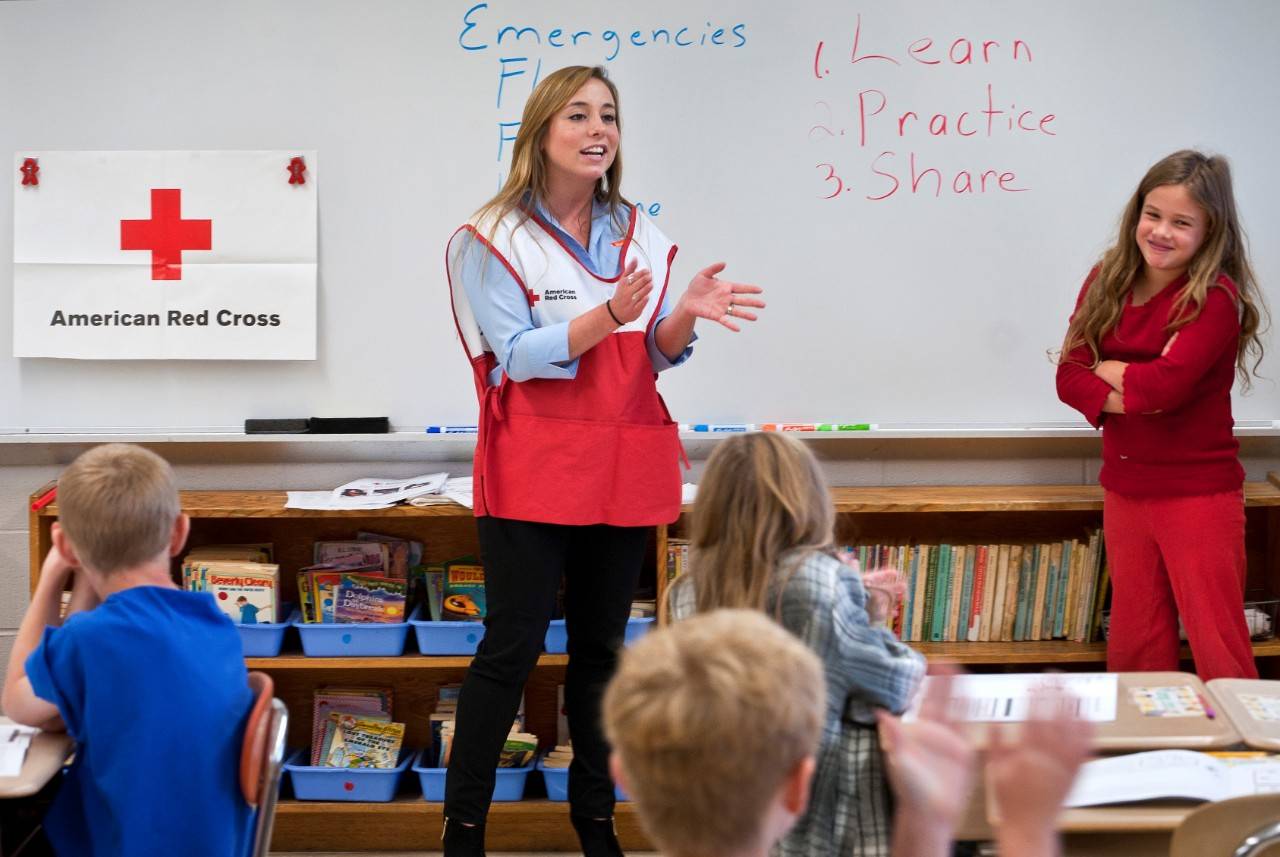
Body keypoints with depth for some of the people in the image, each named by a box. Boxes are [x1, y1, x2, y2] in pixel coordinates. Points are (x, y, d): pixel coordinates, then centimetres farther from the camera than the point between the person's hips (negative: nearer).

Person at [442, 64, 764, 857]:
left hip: (624, 468, 5)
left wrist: (686, 313, -14)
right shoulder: (491, 240, -6)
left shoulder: (639, 234, 9)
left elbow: (656, 357, 8)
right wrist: (609, 314, -28)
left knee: (603, 646, 10)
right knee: (512, 648, -5)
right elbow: (517, 357, -14)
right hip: (534, 472, -5)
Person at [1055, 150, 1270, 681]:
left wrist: (1107, 369, -6)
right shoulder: (1105, 285, 4)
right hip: (1125, 492, 6)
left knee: (1218, 649, -2)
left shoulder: (1215, 298, -13)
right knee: (1134, 648, 13)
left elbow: (1165, 383, -25)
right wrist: (1136, 397, -18)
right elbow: (1069, 377, -2)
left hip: (1199, 495, -6)